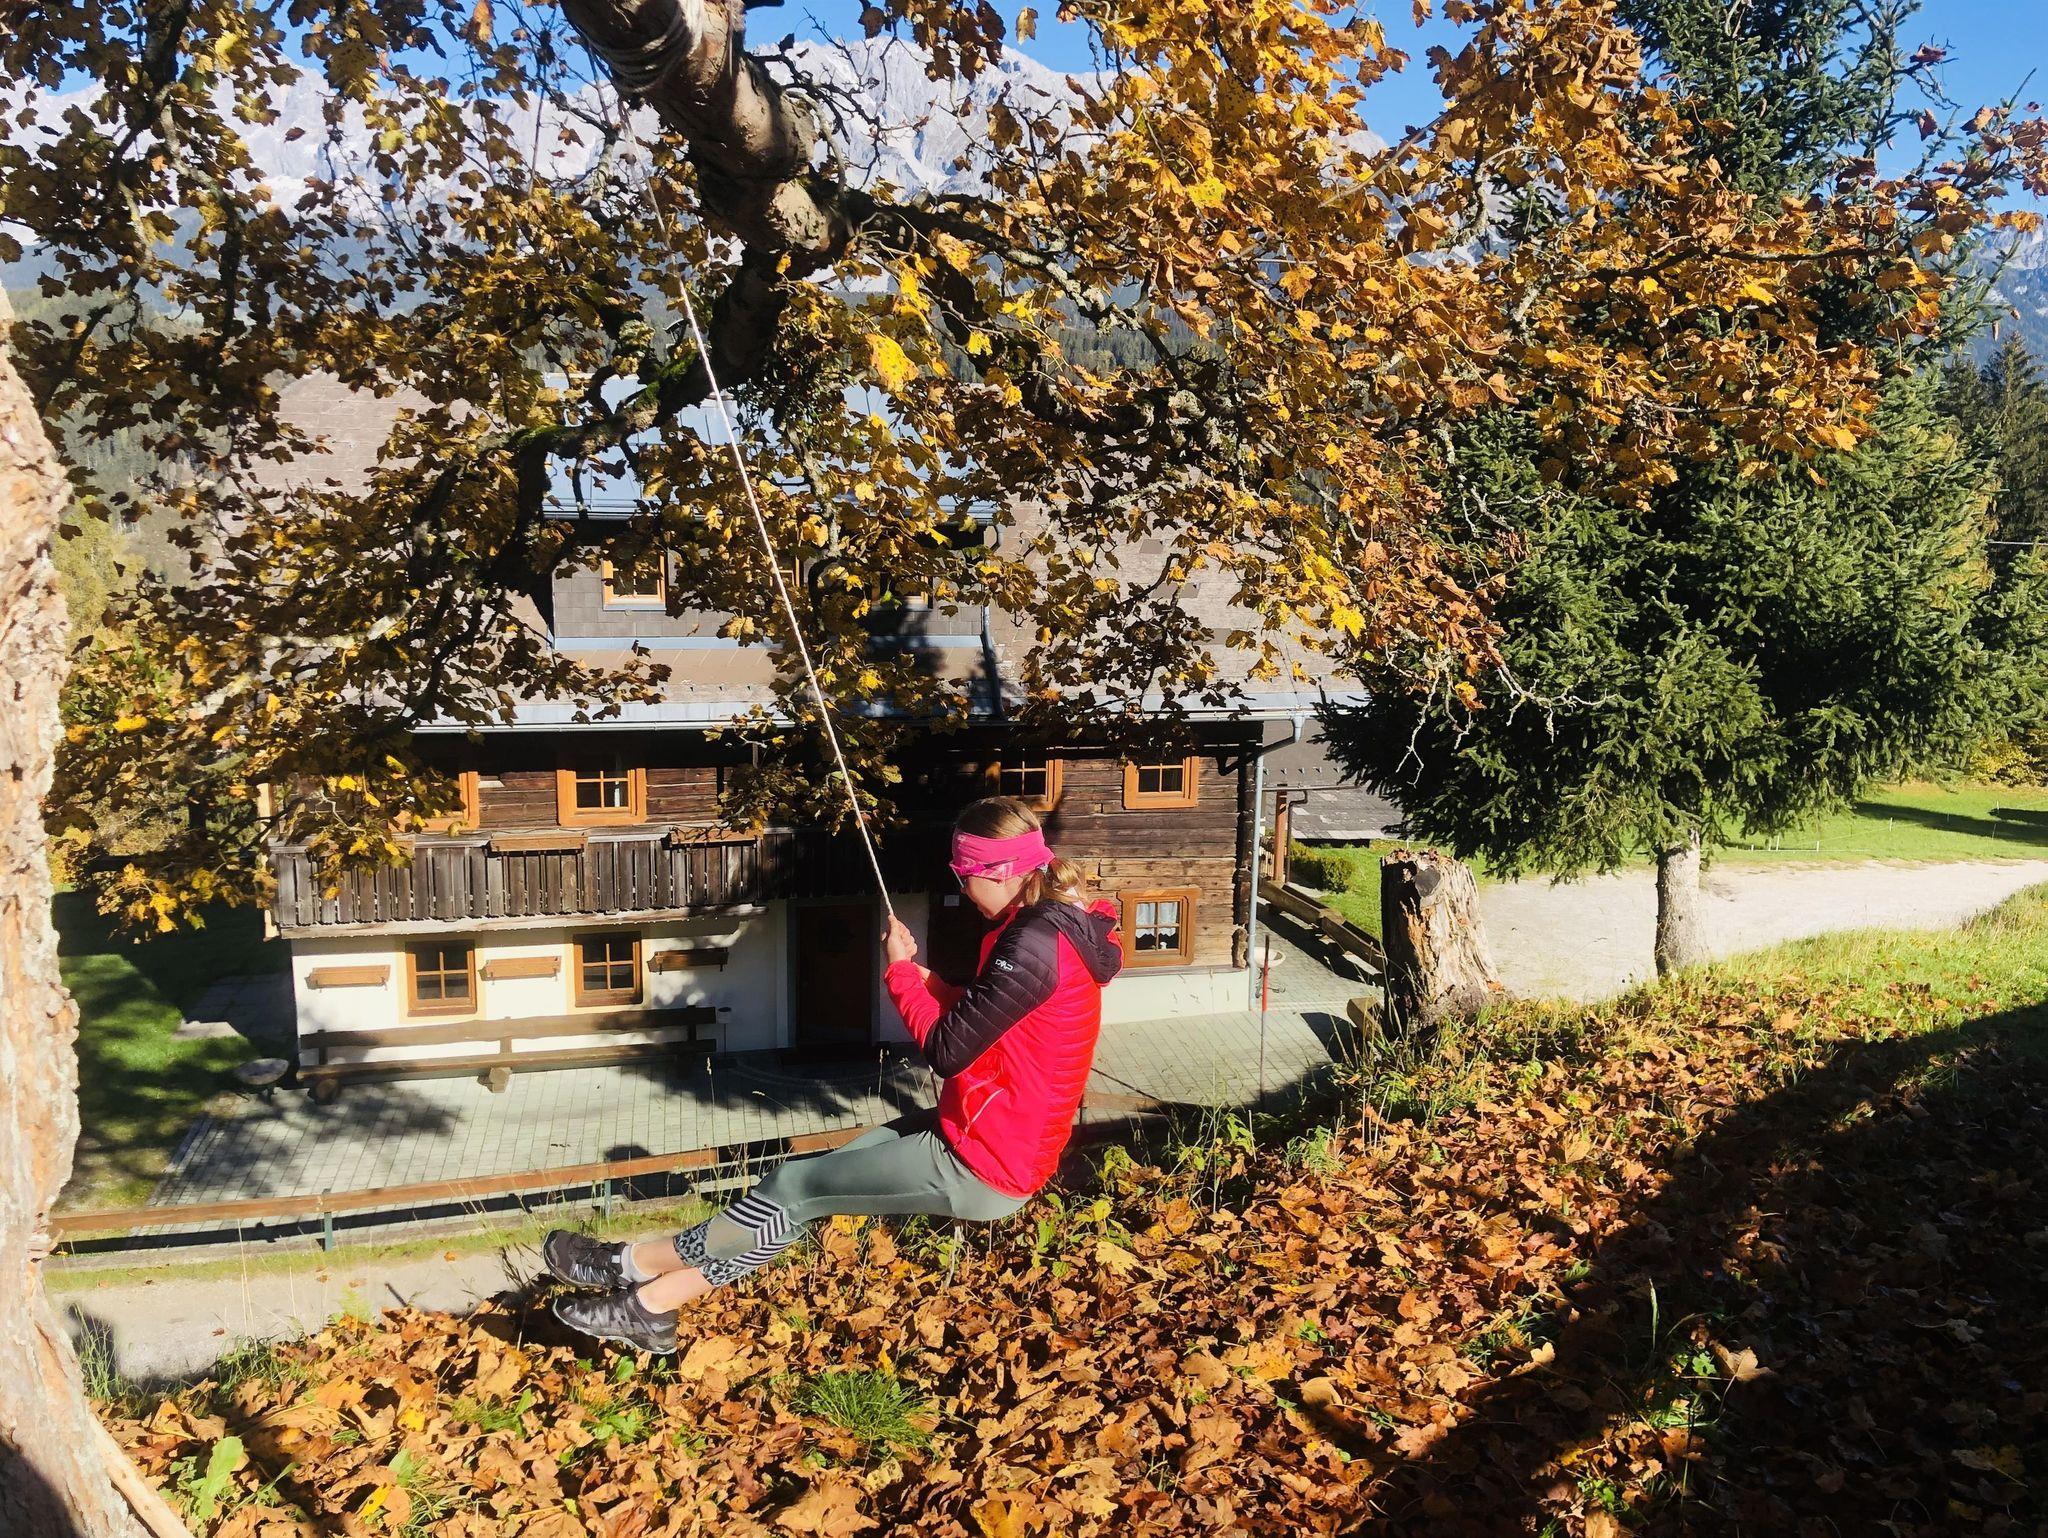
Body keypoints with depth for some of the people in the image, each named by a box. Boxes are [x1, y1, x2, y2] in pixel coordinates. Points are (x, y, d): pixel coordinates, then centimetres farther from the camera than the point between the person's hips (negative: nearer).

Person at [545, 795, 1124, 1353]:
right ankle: (655, 1302, 15)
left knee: (794, 1186, 1)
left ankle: (632, 1265, 18)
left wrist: (899, 971, -8)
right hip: (998, 1137, 9)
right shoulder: (1060, 924, 6)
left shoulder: (1034, 943, -25)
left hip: (984, 1168, -9)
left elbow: (947, 1050, -22)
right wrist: (923, 976, -1)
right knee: (818, 1178, 8)